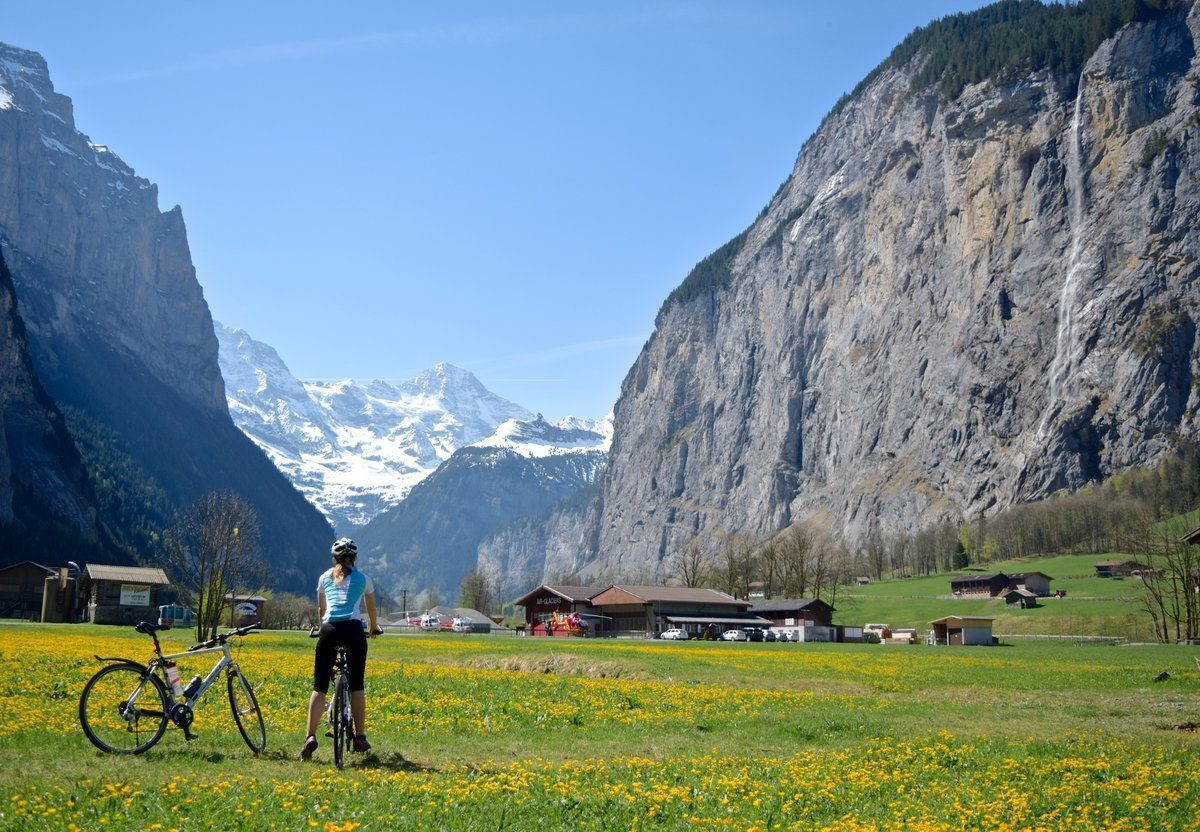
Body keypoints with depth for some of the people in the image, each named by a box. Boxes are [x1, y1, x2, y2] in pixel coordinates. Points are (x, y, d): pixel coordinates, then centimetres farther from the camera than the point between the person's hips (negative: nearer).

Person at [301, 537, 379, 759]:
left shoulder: (324, 578, 21)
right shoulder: (363, 579, 18)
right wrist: (374, 628, 50)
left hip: (329, 630, 1)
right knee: (356, 686, 7)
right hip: (354, 629, -1)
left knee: (320, 687, 3)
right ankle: (360, 737, 6)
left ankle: (310, 736, -10)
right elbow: (371, 608, 31)